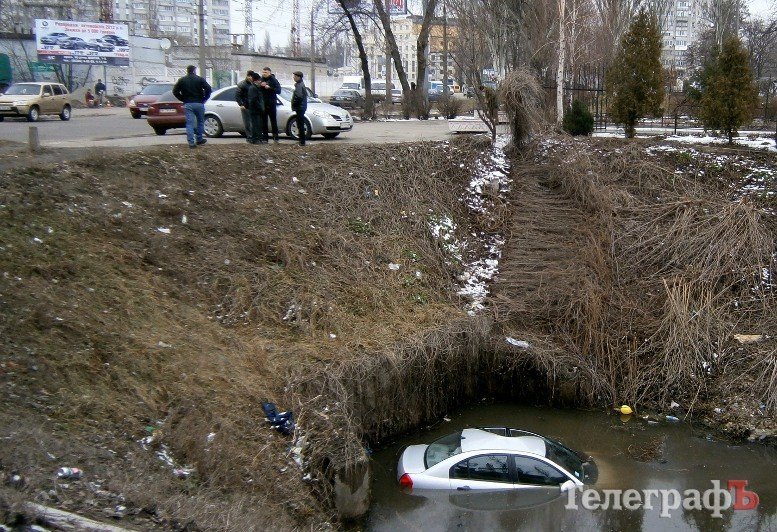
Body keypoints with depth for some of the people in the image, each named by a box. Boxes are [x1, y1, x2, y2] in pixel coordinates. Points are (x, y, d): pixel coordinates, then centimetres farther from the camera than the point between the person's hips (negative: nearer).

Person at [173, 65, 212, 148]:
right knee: (200, 121, 17)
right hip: (199, 103, -1)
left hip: (187, 104, 1)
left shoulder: (182, 80, 8)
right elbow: (208, 89, -9)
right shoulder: (200, 79, 2)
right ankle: (199, 139, 23)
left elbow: (175, 91, 3)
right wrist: (204, 99, 2)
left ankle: (191, 142, -8)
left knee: (189, 123, -1)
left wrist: (183, 99, 11)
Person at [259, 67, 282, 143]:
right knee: (263, 122, 3)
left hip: (271, 104, -3)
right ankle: (265, 137, 8)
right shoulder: (261, 80, 7)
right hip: (263, 104, 3)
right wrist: (261, 86, -11)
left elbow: (278, 90, -9)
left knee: (273, 121, 0)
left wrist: (269, 88, -19)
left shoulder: (273, 80, -2)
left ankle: (275, 137, 5)